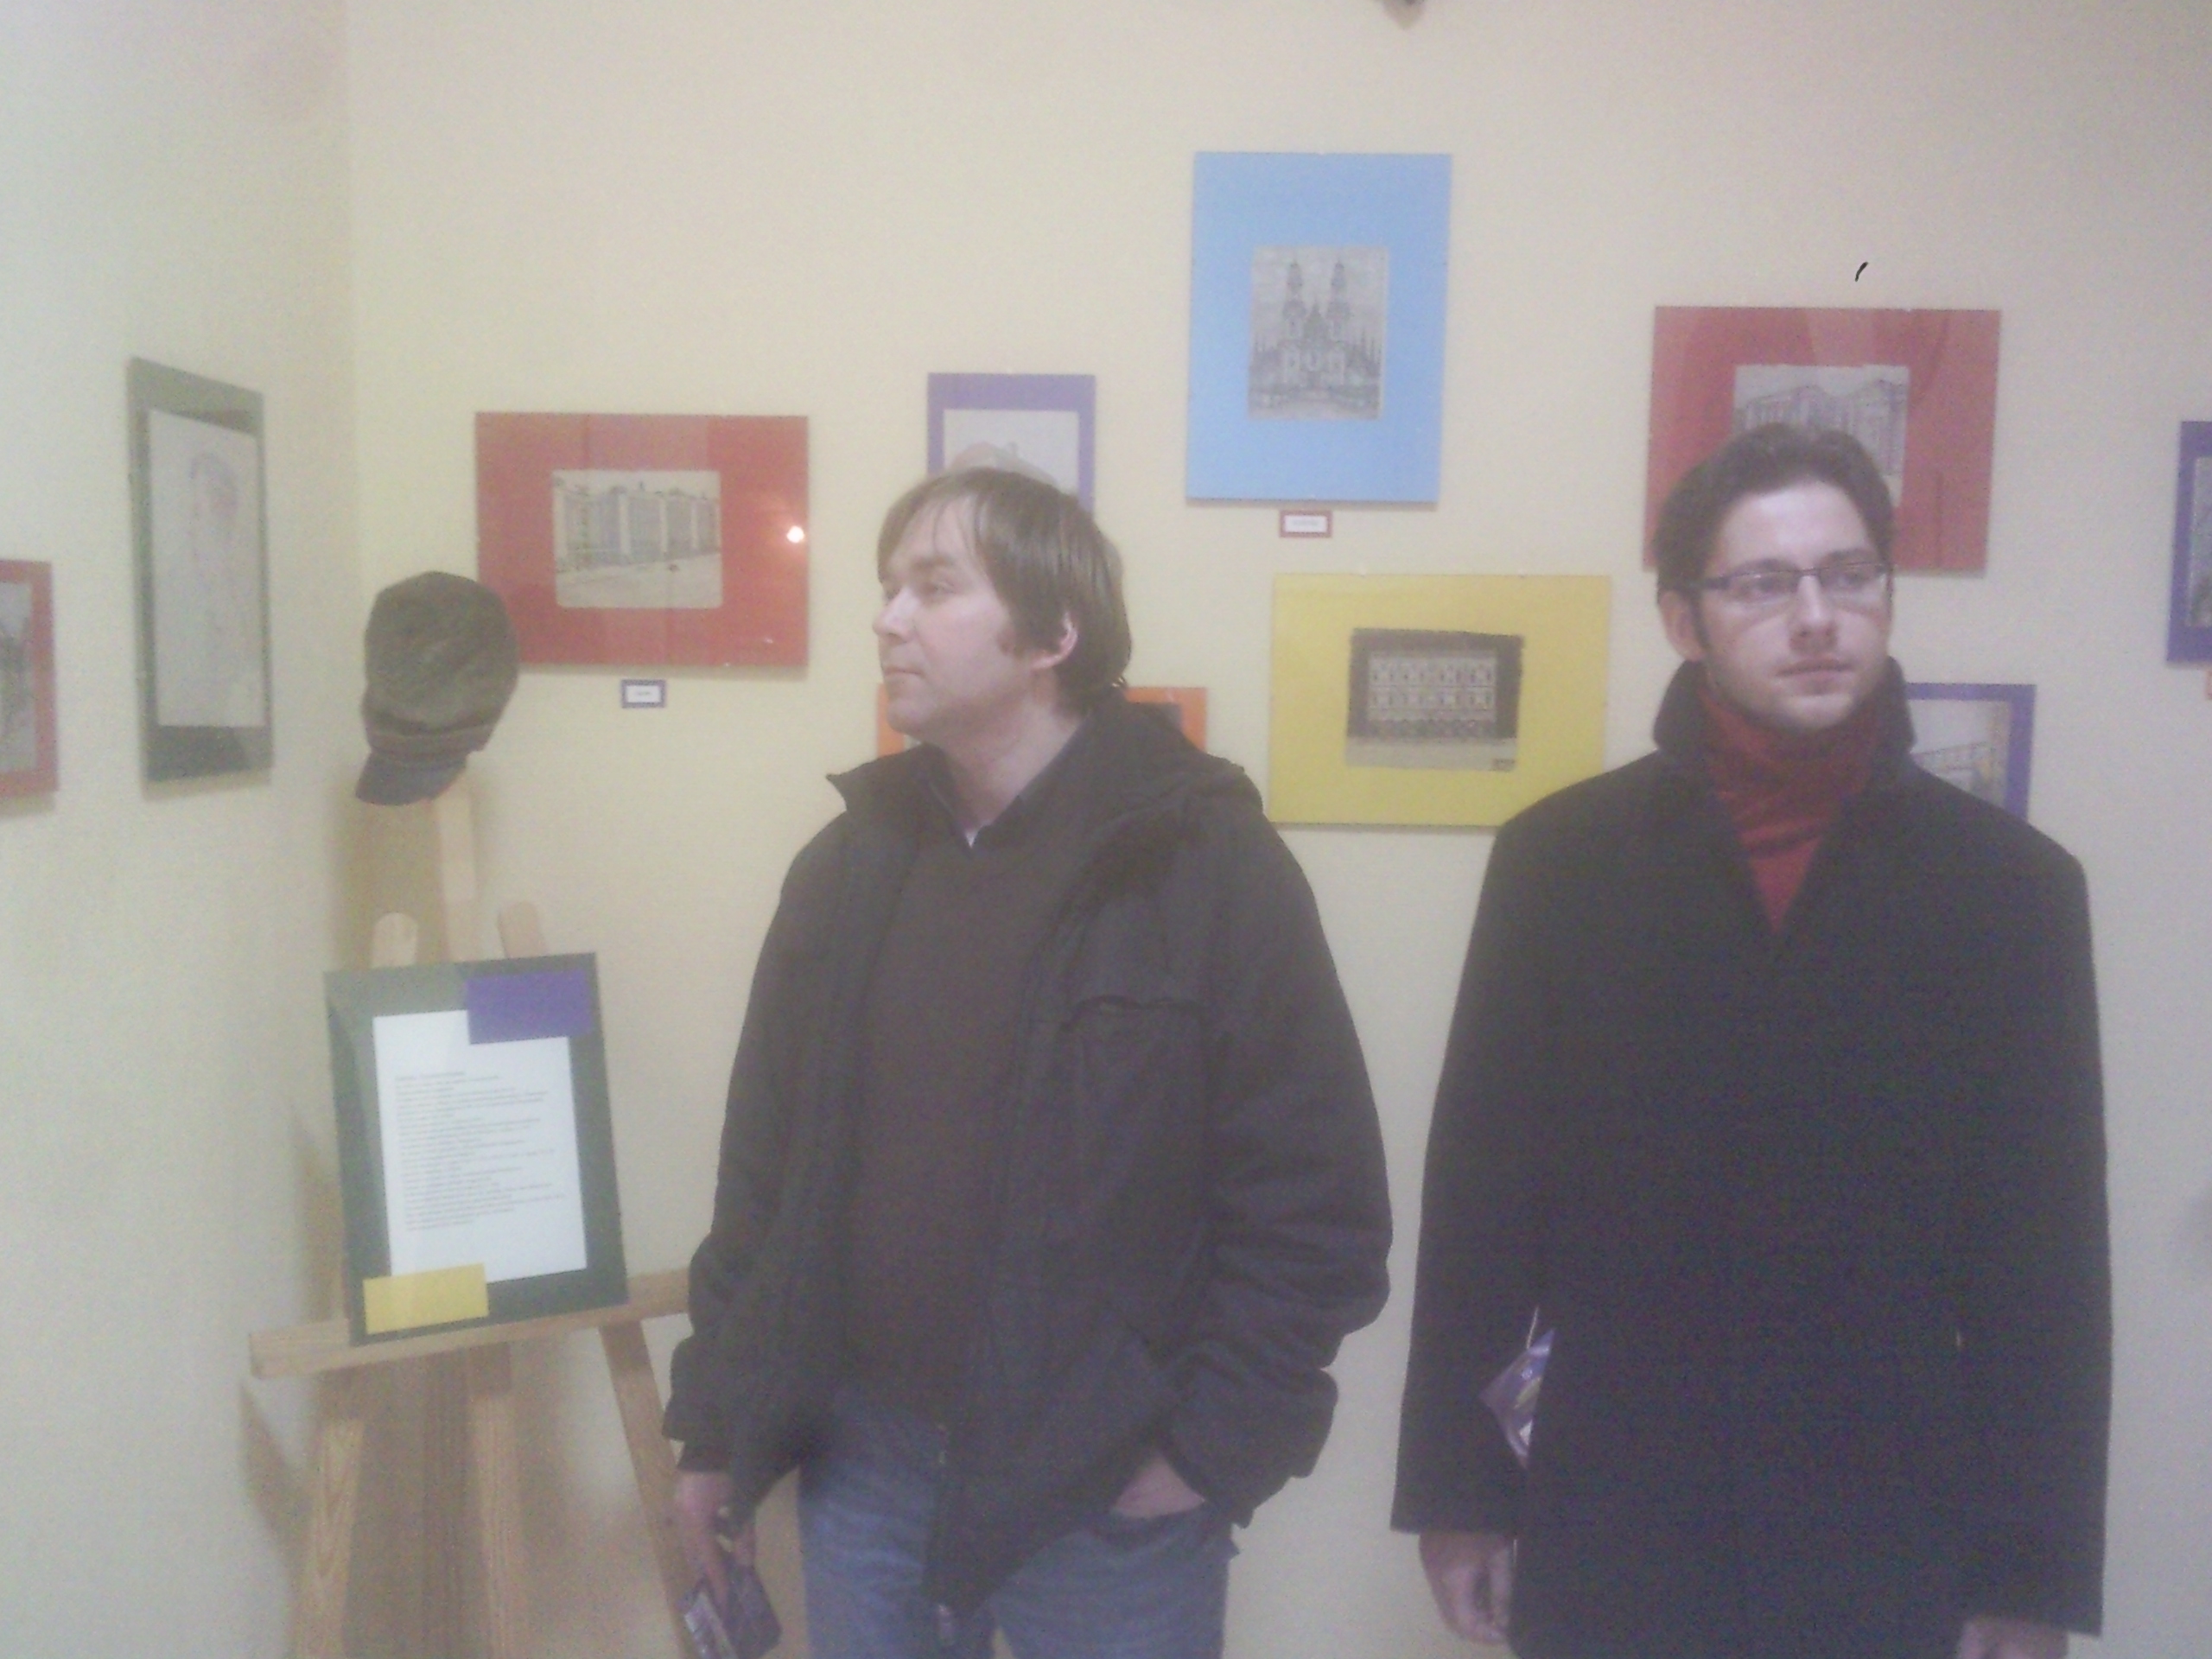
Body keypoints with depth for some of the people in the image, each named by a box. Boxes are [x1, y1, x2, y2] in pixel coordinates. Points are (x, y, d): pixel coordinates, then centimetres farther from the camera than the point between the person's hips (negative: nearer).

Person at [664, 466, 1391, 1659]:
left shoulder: (1208, 865, -12)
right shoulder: (849, 864, 3)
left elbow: (1316, 1206, -11)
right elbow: (764, 1164, 8)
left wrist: (1205, 1447, -12)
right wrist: (717, 1423, 8)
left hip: (1106, 1492, -4)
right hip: (862, 1460, 4)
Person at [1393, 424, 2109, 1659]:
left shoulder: (2012, 881, -2)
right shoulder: (1560, 856, -4)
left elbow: (2049, 1250, 0)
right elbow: (1480, 1188, -2)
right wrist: (1457, 1486, -1)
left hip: (1898, 1544, 1)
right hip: (1603, 1533, 0)